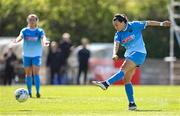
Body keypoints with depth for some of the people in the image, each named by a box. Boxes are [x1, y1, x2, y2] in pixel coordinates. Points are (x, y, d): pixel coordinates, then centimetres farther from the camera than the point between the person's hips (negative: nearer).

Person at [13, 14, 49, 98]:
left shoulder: (40, 31, -1)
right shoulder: (24, 31, 2)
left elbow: (43, 37, -19)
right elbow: (20, 36, -16)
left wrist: (44, 42, -43)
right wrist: (16, 40, -40)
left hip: (36, 55, -2)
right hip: (26, 55, 2)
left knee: (36, 73, -12)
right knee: (28, 74, 6)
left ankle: (38, 92, -13)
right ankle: (29, 92, 13)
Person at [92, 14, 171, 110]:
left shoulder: (134, 25, -5)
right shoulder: (118, 34, 7)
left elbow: (148, 23, 2)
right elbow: (116, 44, -9)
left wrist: (161, 24, 0)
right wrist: (114, 54, -30)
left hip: (139, 53, -7)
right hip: (129, 54, 7)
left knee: (123, 69, -23)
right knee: (126, 79, 0)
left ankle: (106, 84, -37)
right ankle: (132, 103, 2)